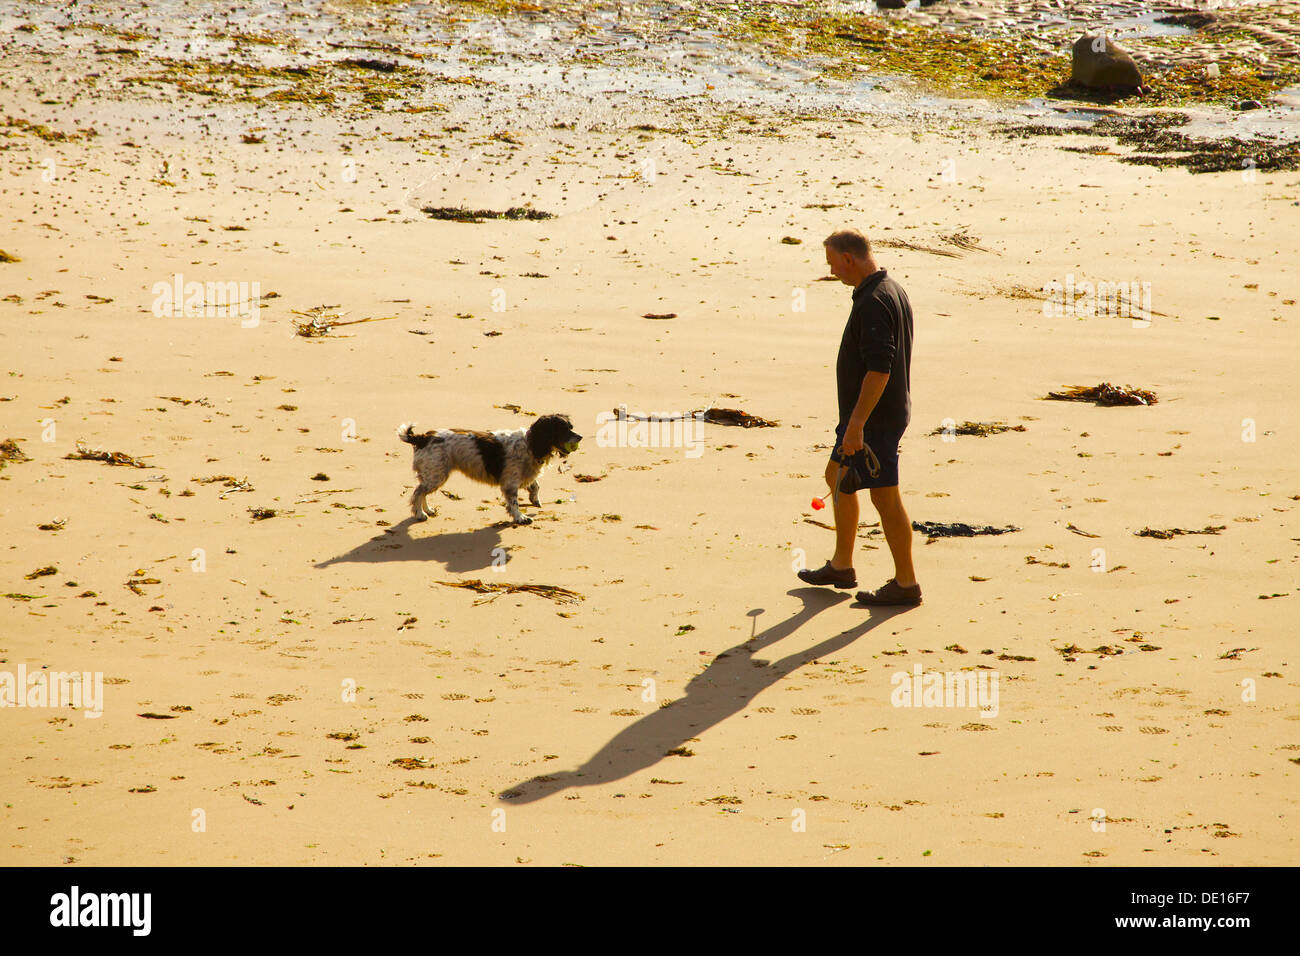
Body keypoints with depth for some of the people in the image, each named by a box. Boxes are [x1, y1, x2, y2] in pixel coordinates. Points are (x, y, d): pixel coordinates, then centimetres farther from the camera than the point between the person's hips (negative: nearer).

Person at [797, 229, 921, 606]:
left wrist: (856, 424, -26)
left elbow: (879, 368, -28)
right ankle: (841, 567, 30)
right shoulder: (894, 291, 10)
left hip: (873, 419, -11)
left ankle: (906, 583, 7)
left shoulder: (873, 302, -22)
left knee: (885, 498, -2)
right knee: (838, 476, 21)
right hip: (890, 411, 11)